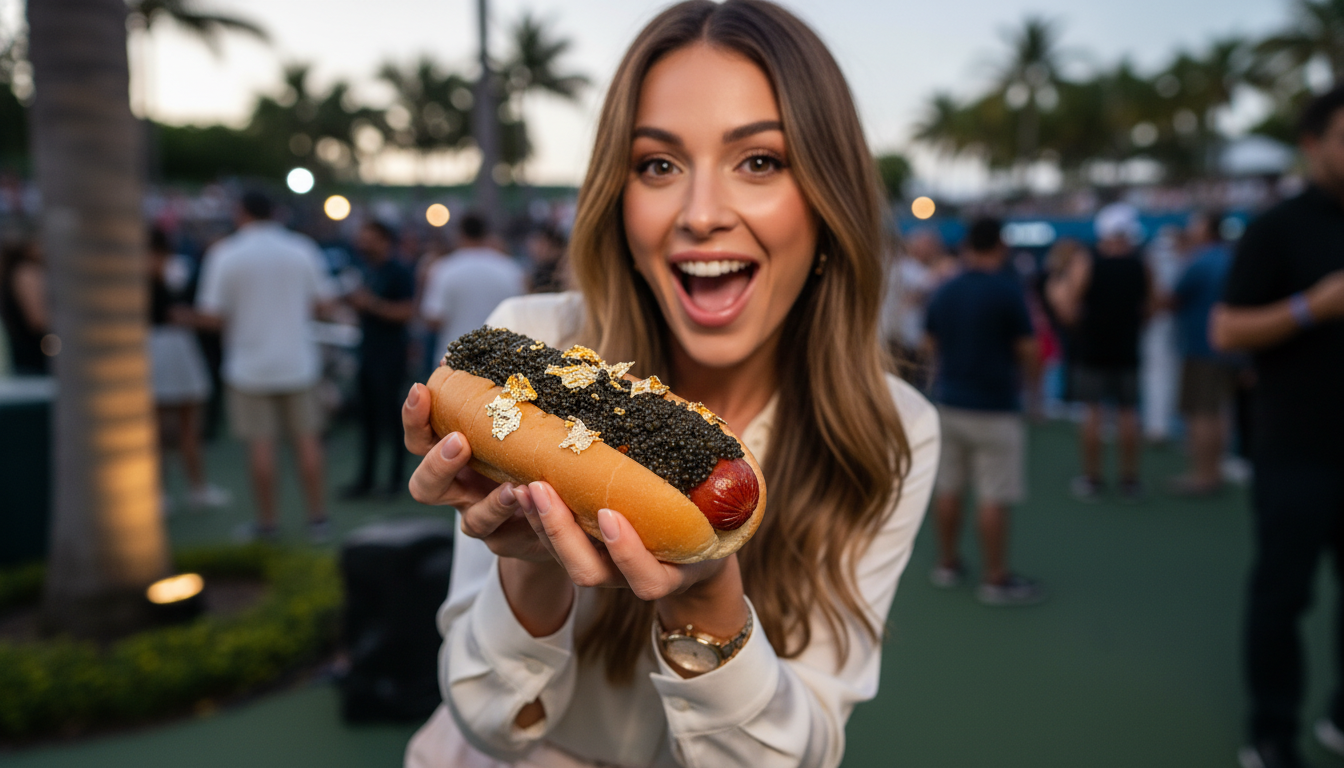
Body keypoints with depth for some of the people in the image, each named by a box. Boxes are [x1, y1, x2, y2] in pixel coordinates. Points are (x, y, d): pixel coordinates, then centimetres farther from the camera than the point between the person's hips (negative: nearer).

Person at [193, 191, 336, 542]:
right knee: (306, 440, 8)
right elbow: (323, 302, 5)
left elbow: (211, 315, -10)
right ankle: (318, 517, 12)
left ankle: (267, 521, 13)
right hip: (297, 361, 2)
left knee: (260, 444, 4)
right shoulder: (302, 249, 0)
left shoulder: (225, 254, -7)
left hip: (250, 365, -2)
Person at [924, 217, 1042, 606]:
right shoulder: (1008, 290, -12)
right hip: (995, 406, -6)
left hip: (949, 400, 6)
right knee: (994, 497, 0)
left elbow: (931, 345, 13)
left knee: (949, 487, 14)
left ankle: (947, 564, 25)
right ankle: (996, 580, 7)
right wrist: (1025, 379, 11)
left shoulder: (944, 292, 4)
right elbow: (1027, 348, -8)